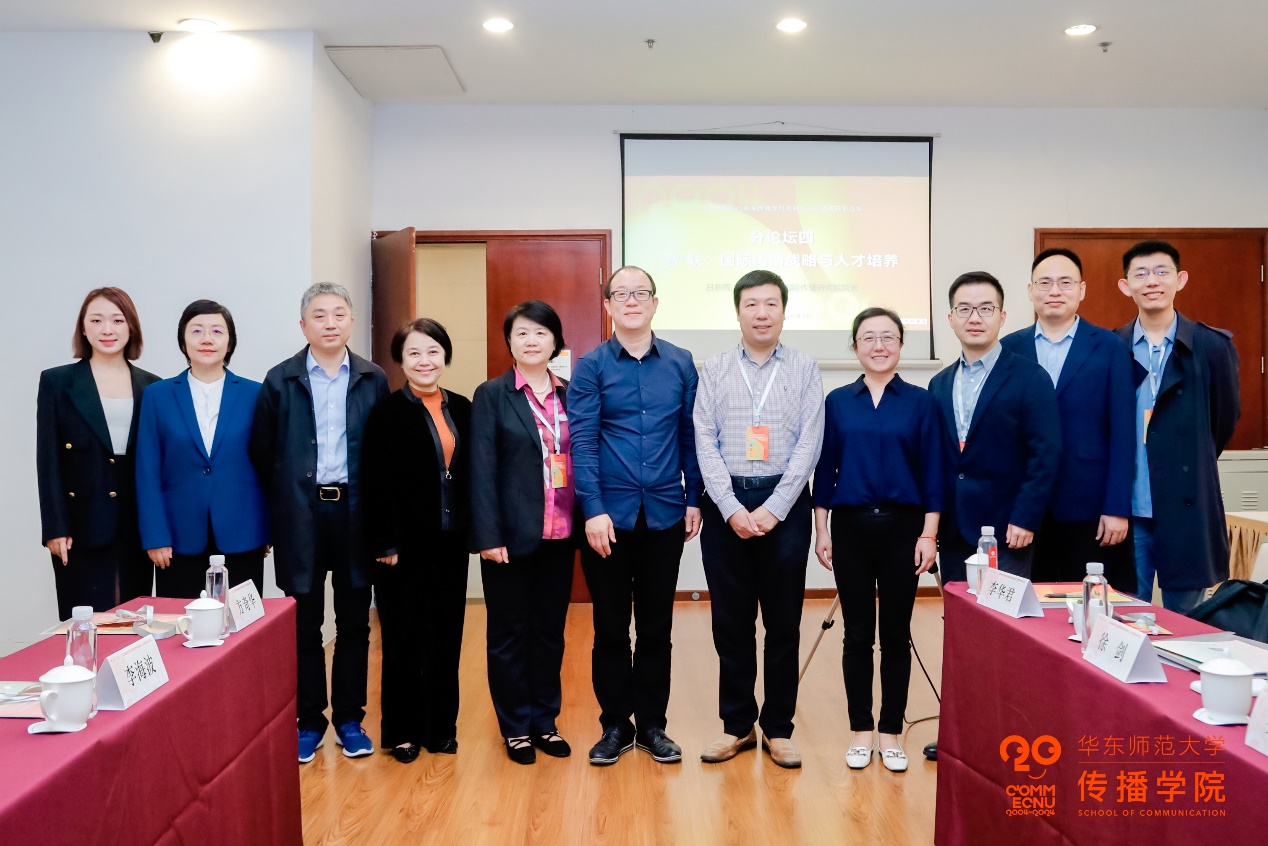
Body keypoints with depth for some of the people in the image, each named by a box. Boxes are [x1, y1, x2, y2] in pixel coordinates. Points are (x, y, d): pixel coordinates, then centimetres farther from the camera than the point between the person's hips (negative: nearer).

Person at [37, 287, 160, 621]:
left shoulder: (151, 386, 8)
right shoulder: (57, 382, 2)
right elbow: (48, 461, -1)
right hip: (82, 527, -2)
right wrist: (55, 528, -8)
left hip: (137, 529, 2)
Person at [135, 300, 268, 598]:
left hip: (241, 538, 0)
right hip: (179, 540, 0)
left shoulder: (255, 394, 3)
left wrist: (267, 531, 3)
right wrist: (155, 537, -5)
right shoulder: (158, 395, 4)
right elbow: (148, 473, 2)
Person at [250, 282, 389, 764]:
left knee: (354, 623, 9)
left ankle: (349, 719, 22)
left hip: (355, 511, 1)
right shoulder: (280, 381, 1)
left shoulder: (373, 380, 3)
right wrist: (281, 509, 2)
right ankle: (308, 721, 22)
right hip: (301, 516, 0)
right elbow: (262, 453, 3)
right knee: (304, 625, 8)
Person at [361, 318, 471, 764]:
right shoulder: (387, 412, -7)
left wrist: (473, 530, 4)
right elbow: (374, 485, -10)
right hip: (405, 544, -4)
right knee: (405, 639, 7)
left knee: (446, 636, 11)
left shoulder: (461, 408, 7)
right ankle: (403, 731, 20)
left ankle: (440, 726, 24)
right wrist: (384, 543, -13)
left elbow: (471, 475, 10)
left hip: (451, 543, 5)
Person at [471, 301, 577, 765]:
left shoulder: (570, 395, 8)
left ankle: (545, 720, 27)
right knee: (509, 632, 7)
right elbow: (482, 470, -8)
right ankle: (516, 726, 21)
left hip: (560, 535, 4)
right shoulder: (491, 395, -3)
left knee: (550, 630, 13)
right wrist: (489, 536, -14)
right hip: (512, 534, -3)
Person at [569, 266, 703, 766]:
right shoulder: (591, 366, -2)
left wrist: (693, 498, 4)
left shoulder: (680, 364, 5)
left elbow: (690, 435, 8)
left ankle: (652, 724, 24)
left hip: (665, 514, 2)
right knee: (610, 626, 9)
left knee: (656, 627, 11)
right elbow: (581, 441, -7)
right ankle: (615, 724, 23)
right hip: (609, 516, -1)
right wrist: (594, 510, -14)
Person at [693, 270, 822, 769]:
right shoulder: (714, 371, 6)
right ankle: (737, 725, 21)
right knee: (730, 620, 7)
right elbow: (704, 442, -1)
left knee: (783, 620, 6)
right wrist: (733, 508, -11)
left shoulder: (804, 369, 4)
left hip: (784, 504, -1)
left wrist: (773, 508, -11)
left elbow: (809, 443, -3)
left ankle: (778, 728, 19)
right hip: (725, 504, 1)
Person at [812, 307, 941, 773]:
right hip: (851, 526, 1)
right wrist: (821, 531, 2)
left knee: (896, 634, 6)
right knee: (857, 634, 7)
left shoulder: (920, 402, 1)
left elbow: (932, 472, 1)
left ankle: (891, 732, 18)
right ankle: (860, 731, 18)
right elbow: (824, 469, 5)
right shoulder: (837, 401, 4)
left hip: (902, 526, -1)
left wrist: (929, 534, -5)